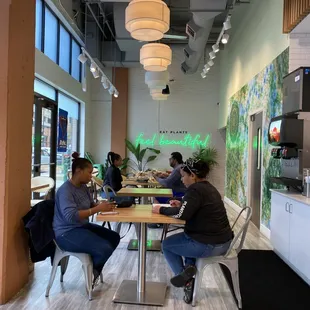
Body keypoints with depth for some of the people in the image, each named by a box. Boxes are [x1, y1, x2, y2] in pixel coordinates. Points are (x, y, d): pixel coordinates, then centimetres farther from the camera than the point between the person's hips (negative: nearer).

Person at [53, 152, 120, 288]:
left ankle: (94, 270, 19)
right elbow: (71, 216, -33)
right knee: (105, 248, -24)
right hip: (67, 233, -10)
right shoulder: (65, 190, -22)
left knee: (114, 237, 7)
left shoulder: (83, 186, 5)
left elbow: (90, 204, 17)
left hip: (82, 226, 10)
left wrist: (102, 205, -5)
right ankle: (92, 271, 9)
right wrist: (98, 209, -32)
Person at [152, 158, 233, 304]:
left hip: (210, 245, -9)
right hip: (223, 240, 9)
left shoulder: (195, 189, -17)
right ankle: (190, 266, 17)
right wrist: (181, 204, 9)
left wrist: (161, 209, -11)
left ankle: (187, 280, 9)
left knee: (166, 244, 10)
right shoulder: (209, 187, 11)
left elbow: (182, 214, -24)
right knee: (187, 237, 32)